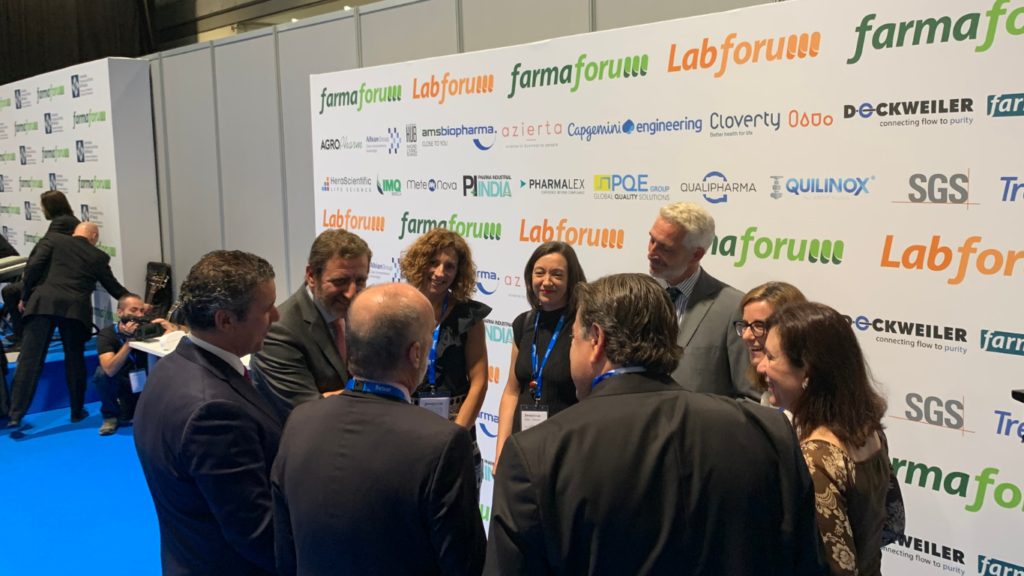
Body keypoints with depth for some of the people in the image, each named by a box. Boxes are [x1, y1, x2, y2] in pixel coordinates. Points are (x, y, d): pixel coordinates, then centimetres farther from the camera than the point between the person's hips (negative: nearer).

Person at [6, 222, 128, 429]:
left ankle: (16, 415, -2)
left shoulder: (53, 240, 14)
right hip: (75, 309, 0)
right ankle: (77, 411, 23)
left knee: (30, 359, 1)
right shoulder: (98, 256, 15)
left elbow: (33, 266, 3)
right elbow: (113, 287, 21)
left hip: (43, 304, 0)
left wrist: (26, 296, 12)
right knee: (75, 360, 15)